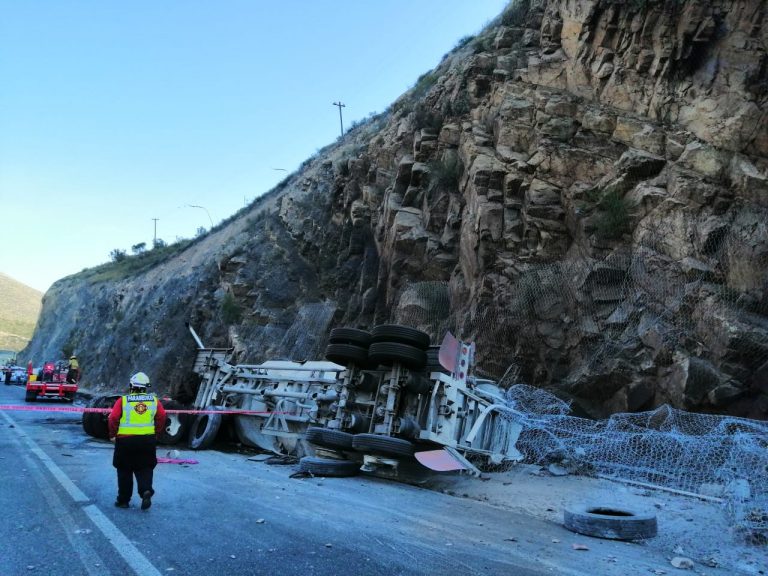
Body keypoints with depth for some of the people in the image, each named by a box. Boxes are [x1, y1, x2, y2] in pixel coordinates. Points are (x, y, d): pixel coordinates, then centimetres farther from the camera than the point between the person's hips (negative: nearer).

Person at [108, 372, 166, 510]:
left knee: (124, 470, 13)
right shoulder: (154, 400, 3)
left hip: (125, 440, -1)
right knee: (145, 468, 12)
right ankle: (146, 490, -12)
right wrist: (156, 434, 8)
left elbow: (113, 418, -8)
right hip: (148, 440, 1)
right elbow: (162, 417, -3)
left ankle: (123, 500, 20)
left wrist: (113, 435, 5)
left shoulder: (123, 400, -2)